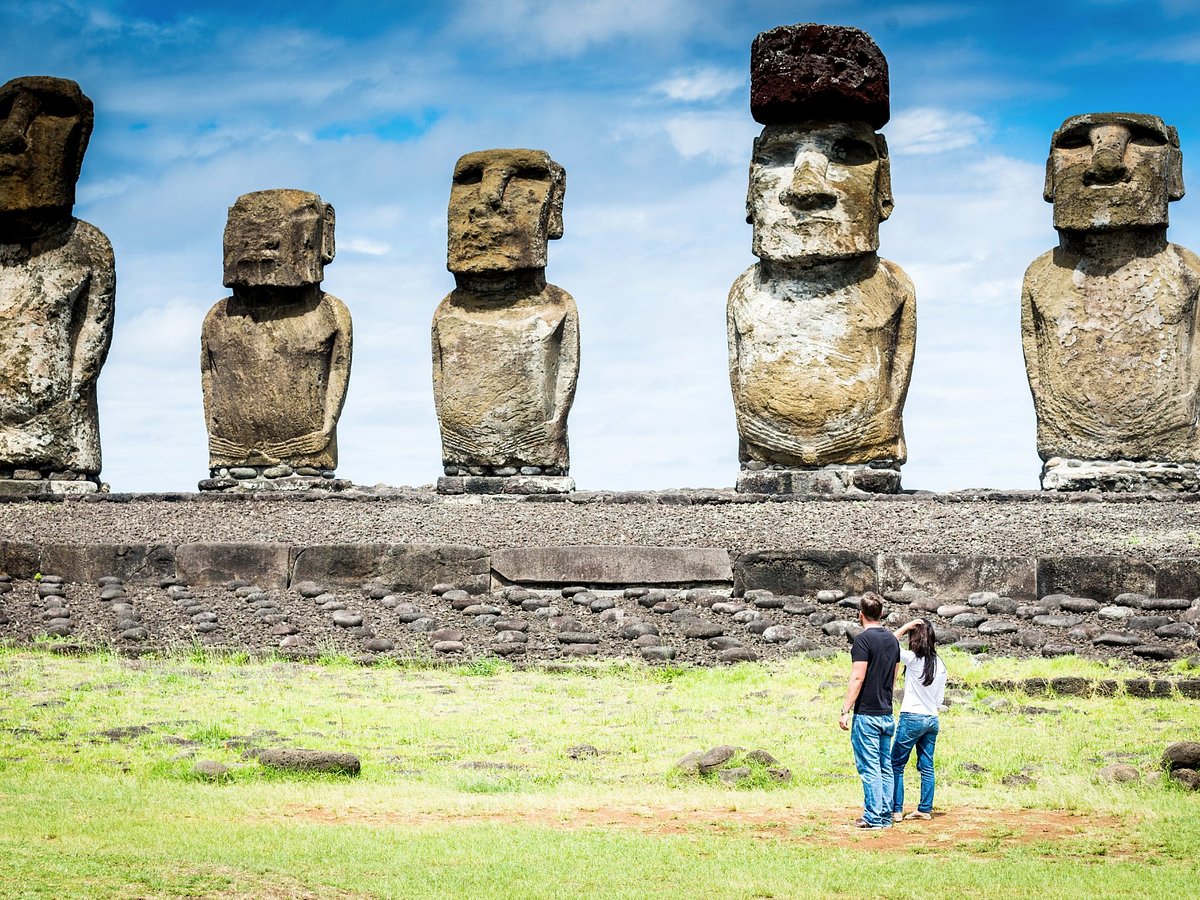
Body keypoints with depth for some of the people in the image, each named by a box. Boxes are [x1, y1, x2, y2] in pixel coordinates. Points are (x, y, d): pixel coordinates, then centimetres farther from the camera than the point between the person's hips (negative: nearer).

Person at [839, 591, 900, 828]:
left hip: (867, 714, -7)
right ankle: (885, 816, 12)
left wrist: (845, 711, -15)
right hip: (887, 714, 7)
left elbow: (857, 678, -17)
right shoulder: (892, 640, 11)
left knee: (869, 767, -5)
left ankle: (873, 817, -6)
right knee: (885, 766, 11)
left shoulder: (864, 640, -12)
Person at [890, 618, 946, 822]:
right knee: (927, 766, 11)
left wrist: (906, 627, -6)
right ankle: (925, 809, 12)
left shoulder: (913, 659, -13)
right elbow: (940, 698, 11)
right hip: (932, 719, 6)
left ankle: (896, 810, -2)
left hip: (911, 718, -6)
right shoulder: (940, 665, 6)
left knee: (896, 765, 1)